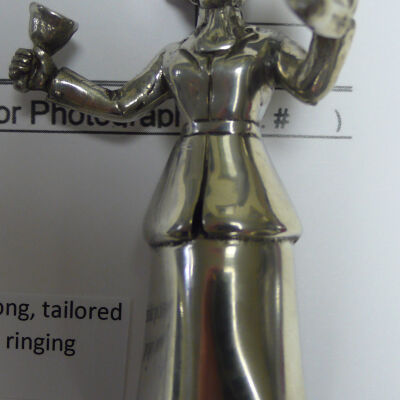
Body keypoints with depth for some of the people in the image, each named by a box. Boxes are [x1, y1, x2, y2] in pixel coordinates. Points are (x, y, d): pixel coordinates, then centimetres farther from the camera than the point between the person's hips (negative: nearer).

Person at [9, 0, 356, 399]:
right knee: (184, 335, 3)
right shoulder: (174, 56, 22)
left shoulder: (266, 45, 12)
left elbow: (312, 84, -6)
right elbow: (122, 104, 23)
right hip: (184, 212, 3)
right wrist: (49, 77, 24)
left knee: (248, 341, -7)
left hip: (247, 210, -3)